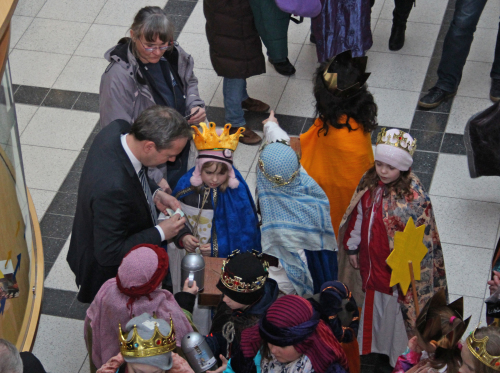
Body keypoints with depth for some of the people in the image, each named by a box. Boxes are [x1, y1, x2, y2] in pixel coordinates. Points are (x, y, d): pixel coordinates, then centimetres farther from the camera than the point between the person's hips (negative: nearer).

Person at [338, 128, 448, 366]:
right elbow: (358, 215, 4)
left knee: (396, 308, 13)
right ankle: (373, 344, 50)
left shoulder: (414, 196, -27)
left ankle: (398, 357, 35)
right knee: (373, 304, 26)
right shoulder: (369, 182, -9)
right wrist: (352, 247, 10)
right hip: (370, 262, 5)